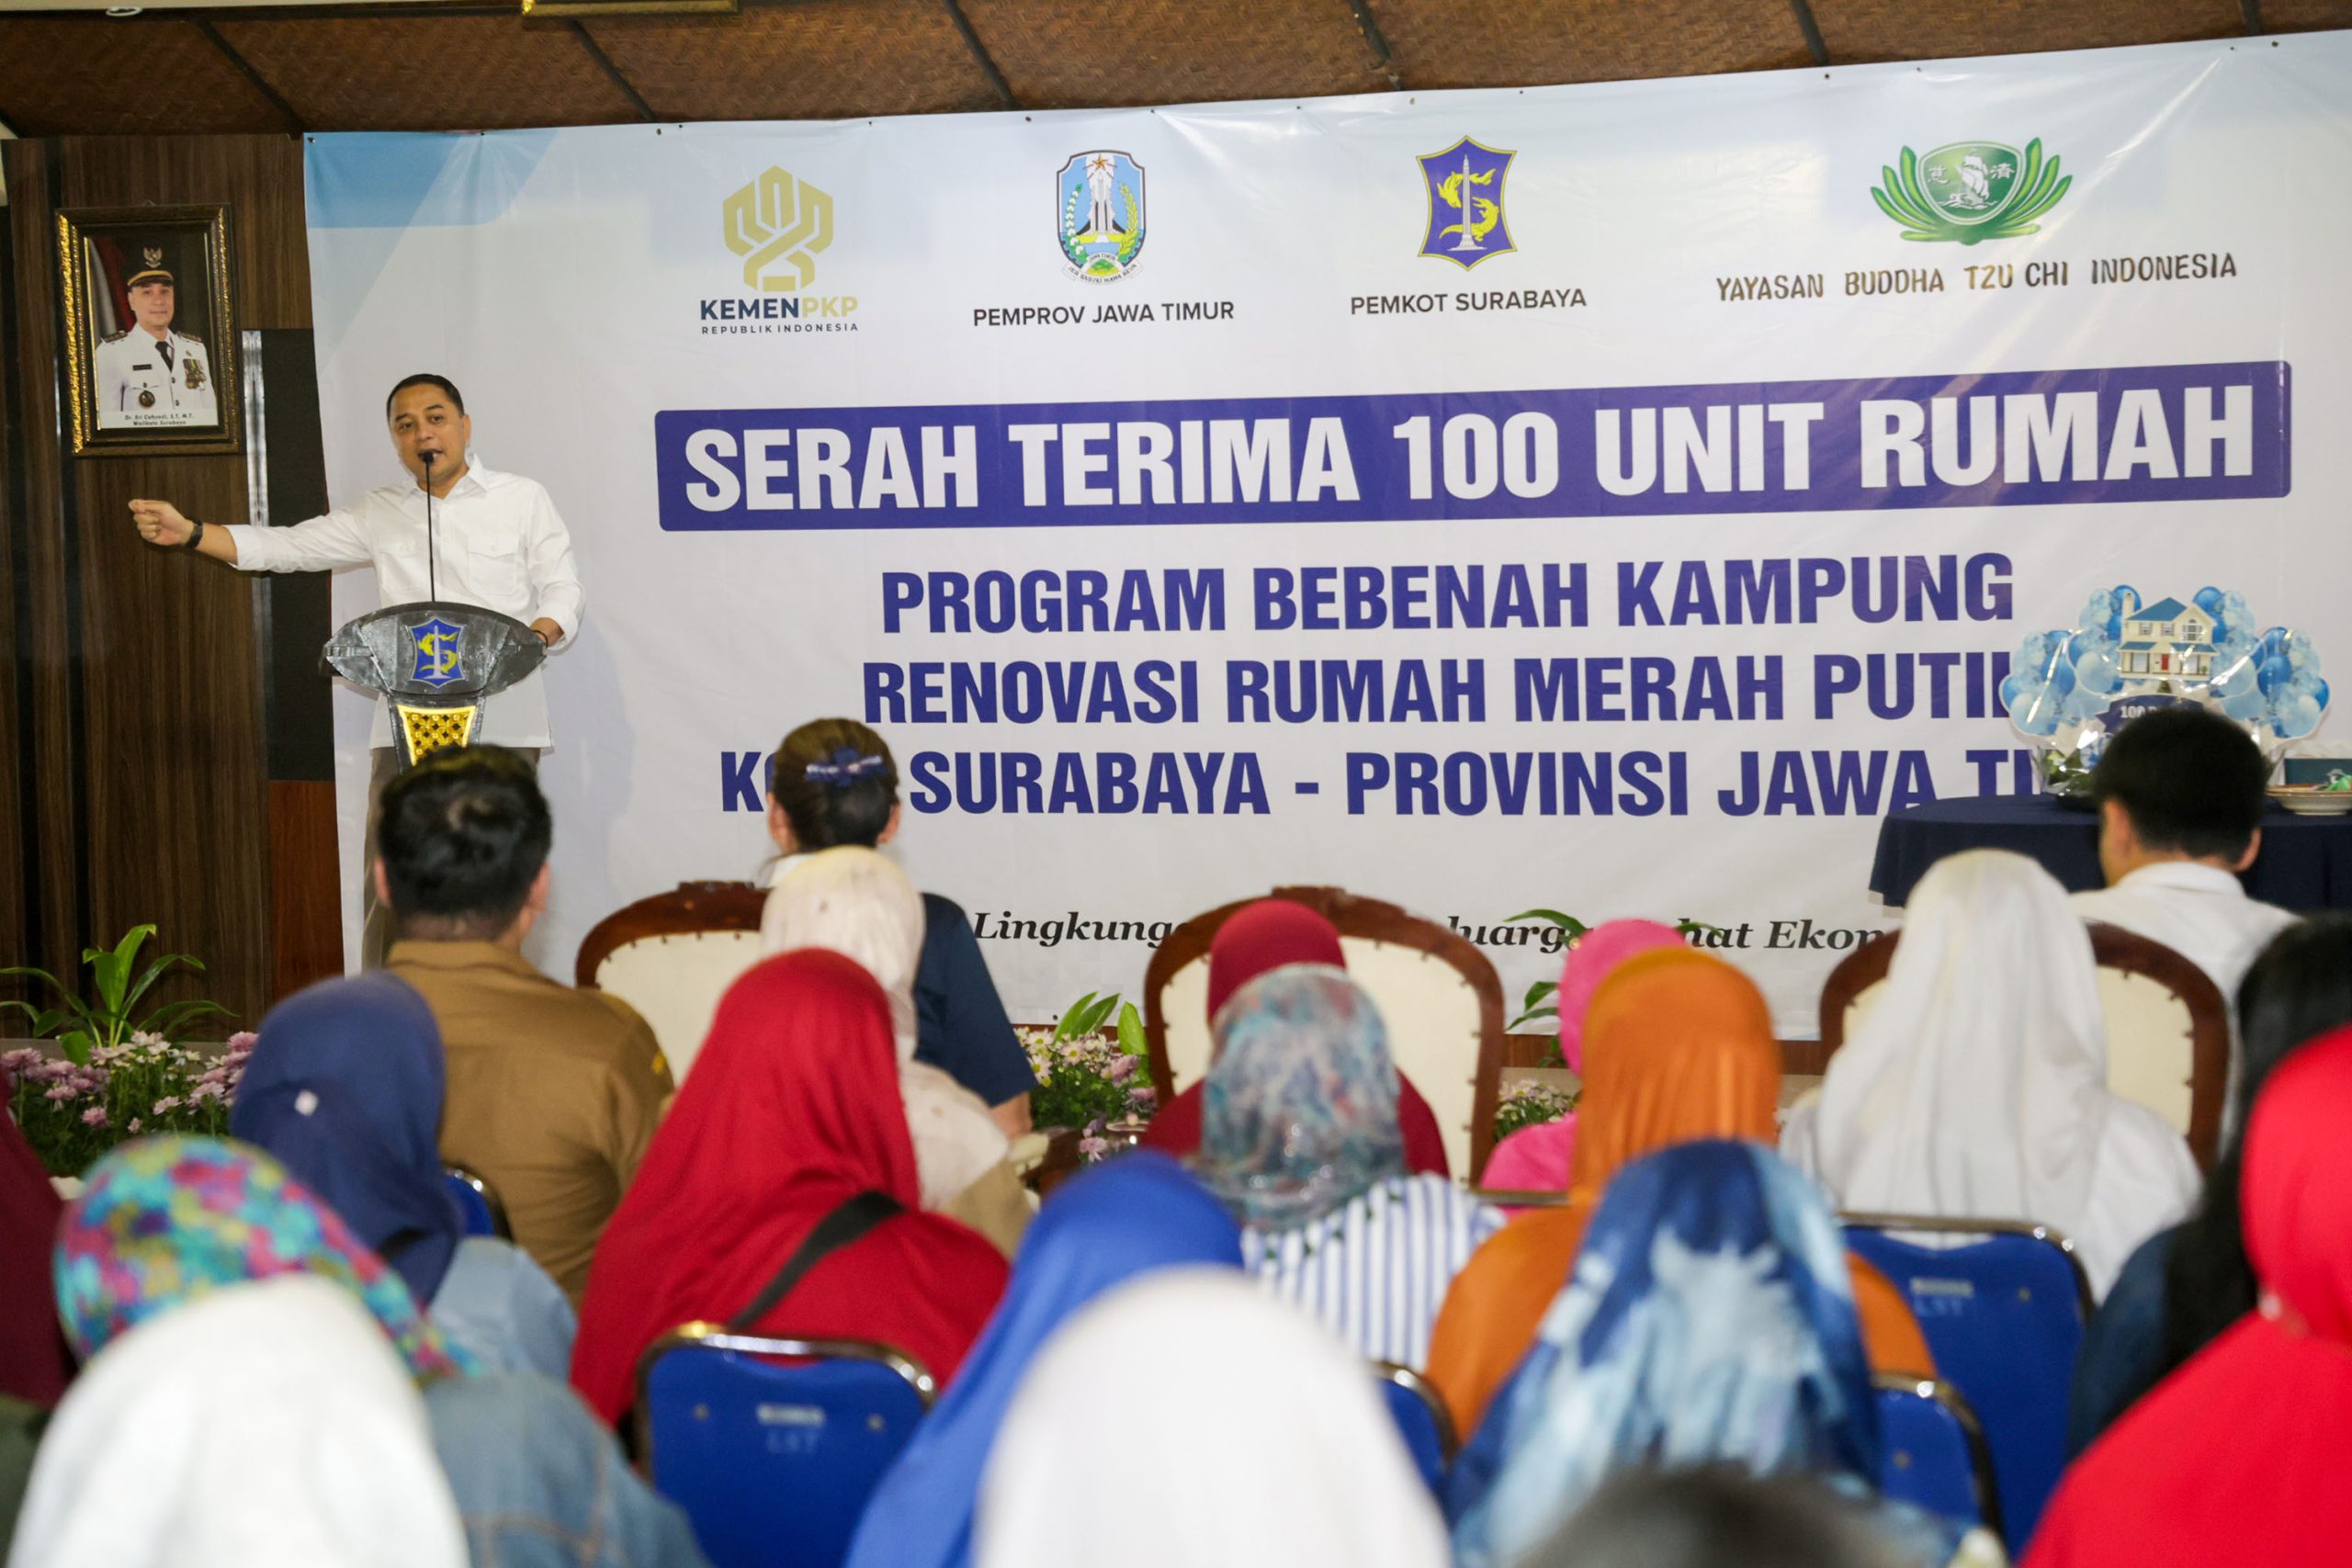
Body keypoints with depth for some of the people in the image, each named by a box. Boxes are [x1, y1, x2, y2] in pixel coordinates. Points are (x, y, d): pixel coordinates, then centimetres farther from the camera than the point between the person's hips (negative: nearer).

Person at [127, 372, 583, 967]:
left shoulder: (523, 499, 10)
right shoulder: (379, 514, 17)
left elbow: (564, 593, 7)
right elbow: (287, 546, 13)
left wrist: (532, 637, -15)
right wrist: (188, 533, 0)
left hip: (502, 722, -3)